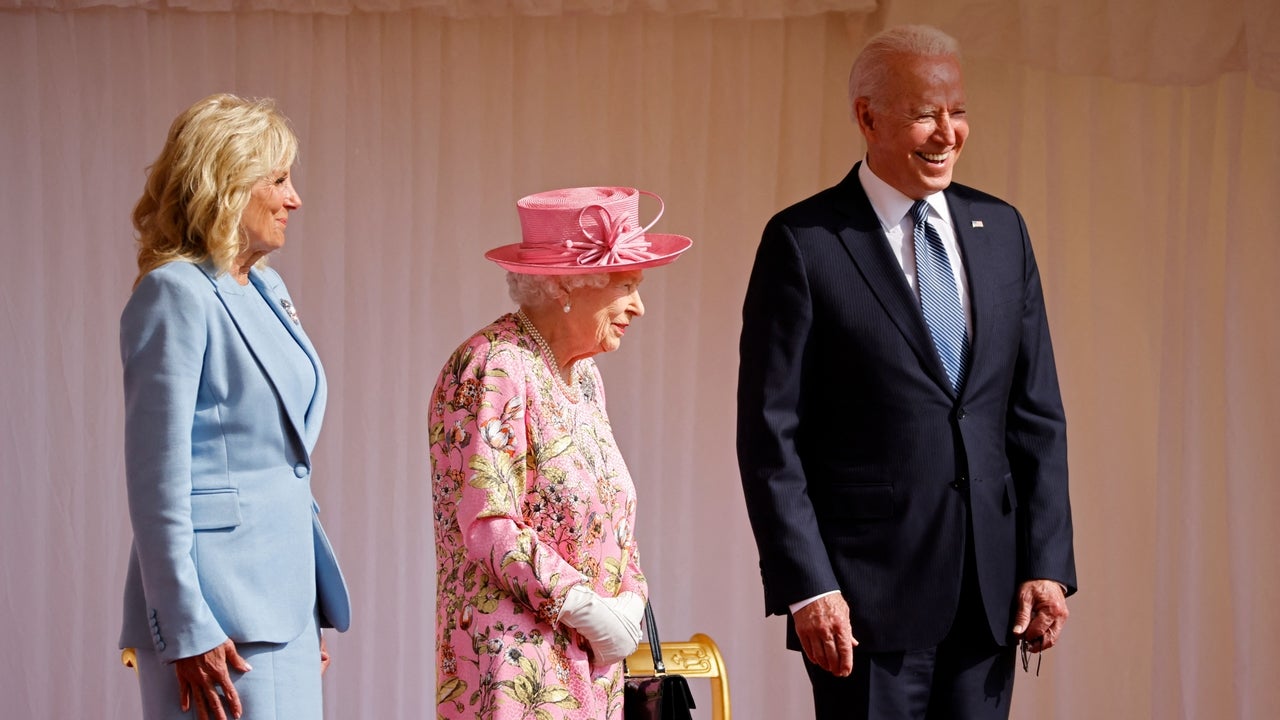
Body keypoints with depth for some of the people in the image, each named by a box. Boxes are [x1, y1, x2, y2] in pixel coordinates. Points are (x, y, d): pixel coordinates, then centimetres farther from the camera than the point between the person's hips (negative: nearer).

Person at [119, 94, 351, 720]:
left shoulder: (266, 290, 14)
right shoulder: (175, 295, -11)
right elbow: (159, 481, -15)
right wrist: (189, 633, -18)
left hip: (285, 606, 8)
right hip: (223, 624, -8)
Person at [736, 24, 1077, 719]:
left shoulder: (1000, 229, 10)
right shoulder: (803, 243, -5)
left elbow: (1037, 413, 10)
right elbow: (770, 434, -7)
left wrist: (1046, 562, 3)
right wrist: (806, 587, -13)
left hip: (991, 587, 5)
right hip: (869, 587, -4)